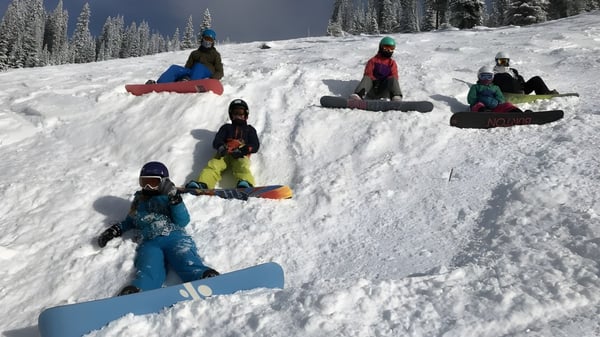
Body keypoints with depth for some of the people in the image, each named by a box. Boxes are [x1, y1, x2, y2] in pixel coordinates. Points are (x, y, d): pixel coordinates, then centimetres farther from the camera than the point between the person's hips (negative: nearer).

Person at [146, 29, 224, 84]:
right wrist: (186, 76, -7)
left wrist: (211, 79, -15)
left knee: (199, 66, -35)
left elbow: (219, 72, 8)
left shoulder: (215, 55, 21)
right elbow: (187, 67, 19)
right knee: (174, 68, -22)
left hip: (206, 76, -3)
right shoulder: (195, 53, 30)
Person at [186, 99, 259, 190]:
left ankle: (245, 184, -67)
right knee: (213, 165, -30)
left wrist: (242, 150, -10)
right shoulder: (226, 127, 33)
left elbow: (255, 146, 13)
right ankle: (201, 184, -55)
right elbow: (216, 141, 16)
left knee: (242, 167, -37)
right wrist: (221, 147, -11)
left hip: (241, 155, -2)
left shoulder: (250, 129, 30)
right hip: (225, 153, 2)